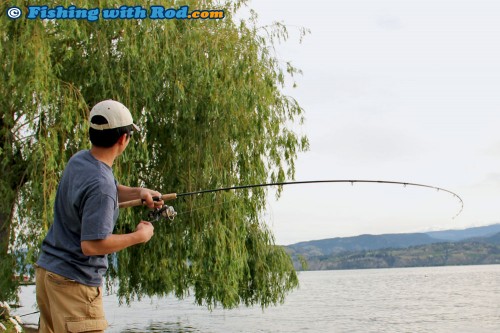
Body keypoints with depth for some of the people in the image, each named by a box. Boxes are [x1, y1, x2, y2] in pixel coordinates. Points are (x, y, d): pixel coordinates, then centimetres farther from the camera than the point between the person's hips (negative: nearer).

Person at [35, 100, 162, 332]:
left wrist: (138, 193, 4)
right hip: (74, 281, -9)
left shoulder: (79, 160, 3)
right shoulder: (100, 184, -25)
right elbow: (92, 245, -26)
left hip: (48, 269, 9)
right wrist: (139, 236, -14)